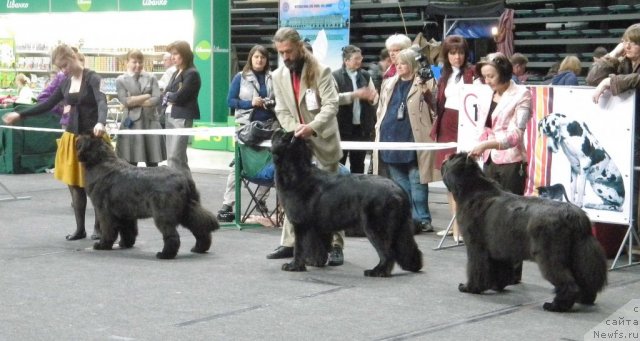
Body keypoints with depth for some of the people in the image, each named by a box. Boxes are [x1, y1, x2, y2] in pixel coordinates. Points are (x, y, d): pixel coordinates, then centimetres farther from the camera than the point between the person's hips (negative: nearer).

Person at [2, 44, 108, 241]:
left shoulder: (92, 79, -10)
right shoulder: (65, 83, 10)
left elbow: (102, 102, -26)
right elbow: (48, 105, 17)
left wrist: (101, 122, -45)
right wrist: (20, 115, 12)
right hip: (72, 136, 6)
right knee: (74, 184, 4)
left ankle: (98, 227, 10)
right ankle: (80, 228, 11)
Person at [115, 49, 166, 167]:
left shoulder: (151, 78, 10)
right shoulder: (121, 80, 6)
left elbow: (157, 99, -3)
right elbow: (125, 101, -7)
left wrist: (134, 101, -8)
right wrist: (147, 96, -6)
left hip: (151, 122, 1)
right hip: (131, 123, -1)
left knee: (152, 163, 1)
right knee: (131, 163, -1)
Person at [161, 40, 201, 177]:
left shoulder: (192, 74, -9)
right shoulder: (176, 73, 18)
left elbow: (179, 96, -17)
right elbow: (165, 96, 14)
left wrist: (168, 96, 1)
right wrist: (167, 104, -5)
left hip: (182, 118, -9)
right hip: (169, 117, 9)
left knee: (174, 157, -12)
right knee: (179, 157, 11)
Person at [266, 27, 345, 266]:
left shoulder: (321, 71, -11)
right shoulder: (278, 76, 5)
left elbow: (331, 105, -19)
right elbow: (282, 111, 4)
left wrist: (312, 126, -34)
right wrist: (296, 129, -15)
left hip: (322, 141, -4)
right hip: (296, 143, 5)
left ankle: (336, 246, 3)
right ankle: (289, 243, 11)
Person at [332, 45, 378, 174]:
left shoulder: (365, 75, 12)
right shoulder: (336, 76, -5)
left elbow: (375, 99, 16)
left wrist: (372, 97, -8)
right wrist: (355, 94, -26)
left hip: (362, 128, 5)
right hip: (342, 127, -5)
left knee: (358, 164, 13)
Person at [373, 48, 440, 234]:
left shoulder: (425, 84, 0)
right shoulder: (389, 84, 17)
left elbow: (435, 107, -6)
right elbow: (381, 109, 21)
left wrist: (427, 89, -16)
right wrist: (380, 128, 15)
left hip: (412, 139, -6)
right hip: (390, 138, 6)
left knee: (416, 181, -4)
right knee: (399, 182, 9)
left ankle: (421, 219, 0)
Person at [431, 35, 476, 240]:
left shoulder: (472, 73, -3)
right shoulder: (444, 77, 17)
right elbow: (438, 106, 17)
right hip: (446, 127, 7)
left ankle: (460, 225, -12)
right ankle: (456, 223, 16)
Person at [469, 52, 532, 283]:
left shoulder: (521, 95, -5)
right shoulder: (485, 99, 14)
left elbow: (515, 134, -15)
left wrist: (486, 144, -26)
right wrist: (475, 152, 6)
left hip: (511, 164, -6)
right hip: (489, 163, 6)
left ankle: (512, 272, 4)